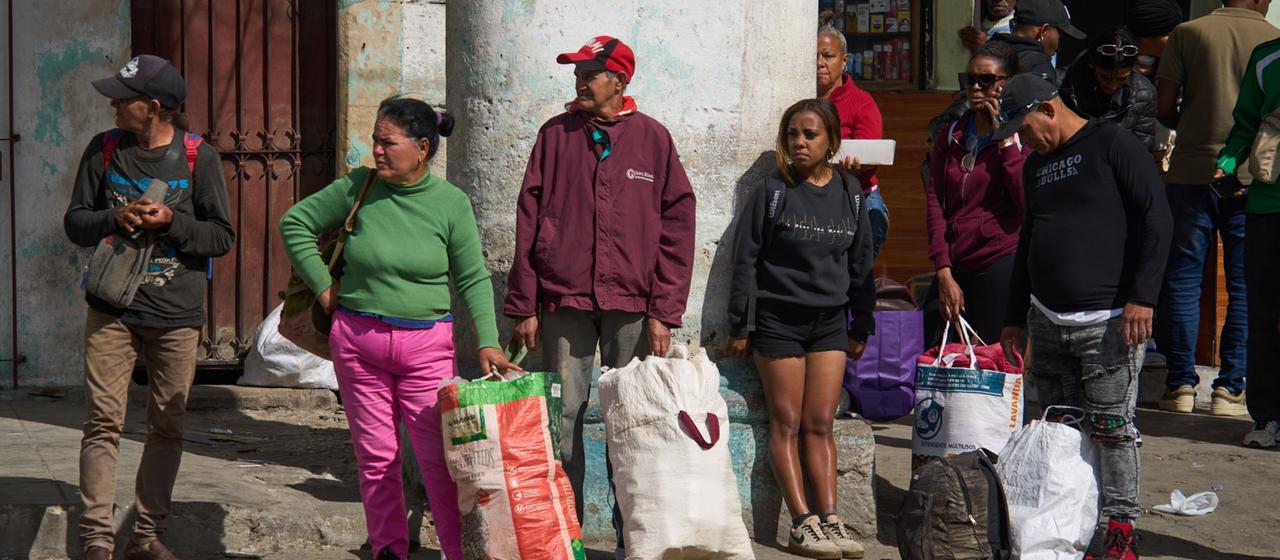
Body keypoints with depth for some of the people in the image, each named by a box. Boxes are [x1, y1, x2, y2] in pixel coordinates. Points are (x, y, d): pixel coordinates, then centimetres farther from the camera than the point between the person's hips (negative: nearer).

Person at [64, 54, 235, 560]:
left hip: (176, 314, 0)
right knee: (104, 424, -4)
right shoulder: (104, 150, 5)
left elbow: (222, 236, -1)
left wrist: (171, 222, -17)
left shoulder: (199, 157, -2)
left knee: (166, 427, 7)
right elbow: (75, 223, 7)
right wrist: (115, 219, -12)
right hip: (111, 309, 1)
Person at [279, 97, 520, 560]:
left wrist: (487, 342, -9)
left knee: (440, 459, -5)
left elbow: (473, 280, 1)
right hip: (356, 340, 2)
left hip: (426, 345, -2)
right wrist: (323, 287, 6)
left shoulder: (451, 203, -3)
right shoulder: (358, 187, -1)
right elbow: (295, 223, 11)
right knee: (375, 456, 7)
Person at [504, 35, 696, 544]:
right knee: (563, 419, 1)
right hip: (563, 300, 1)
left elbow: (677, 229, 3)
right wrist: (524, 306, 0)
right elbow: (528, 224, 6)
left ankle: (631, 535, 11)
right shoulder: (555, 135, 7)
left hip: (631, 305, 0)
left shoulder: (653, 138, 5)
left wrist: (664, 312, -3)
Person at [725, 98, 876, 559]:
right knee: (786, 422, -2)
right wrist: (741, 327, -6)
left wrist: (861, 327, 13)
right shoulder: (772, 192, -4)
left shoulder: (850, 193, 7)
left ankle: (829, 520, 2)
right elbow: (745, 260, -3)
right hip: (777, 319, -3)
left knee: (821, 424, 3)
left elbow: (861, 262, 13)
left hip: (829, 322, 3)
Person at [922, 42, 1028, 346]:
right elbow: (934, 203, 8)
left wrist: (1005, 140, -10)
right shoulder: (950, 136, 15)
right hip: (954, 266, 5)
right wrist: (944, 274, -2)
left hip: (1002, 263, -5)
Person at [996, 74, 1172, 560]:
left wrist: (1142, 297, -15)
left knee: (1111, 425, -6)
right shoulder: (1036, 165, 19)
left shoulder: (1112, 145, -4)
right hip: (1047, 321, 7)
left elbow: (1156, 219, -9)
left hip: (1108, 322, -7)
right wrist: (1015, 318, 23)